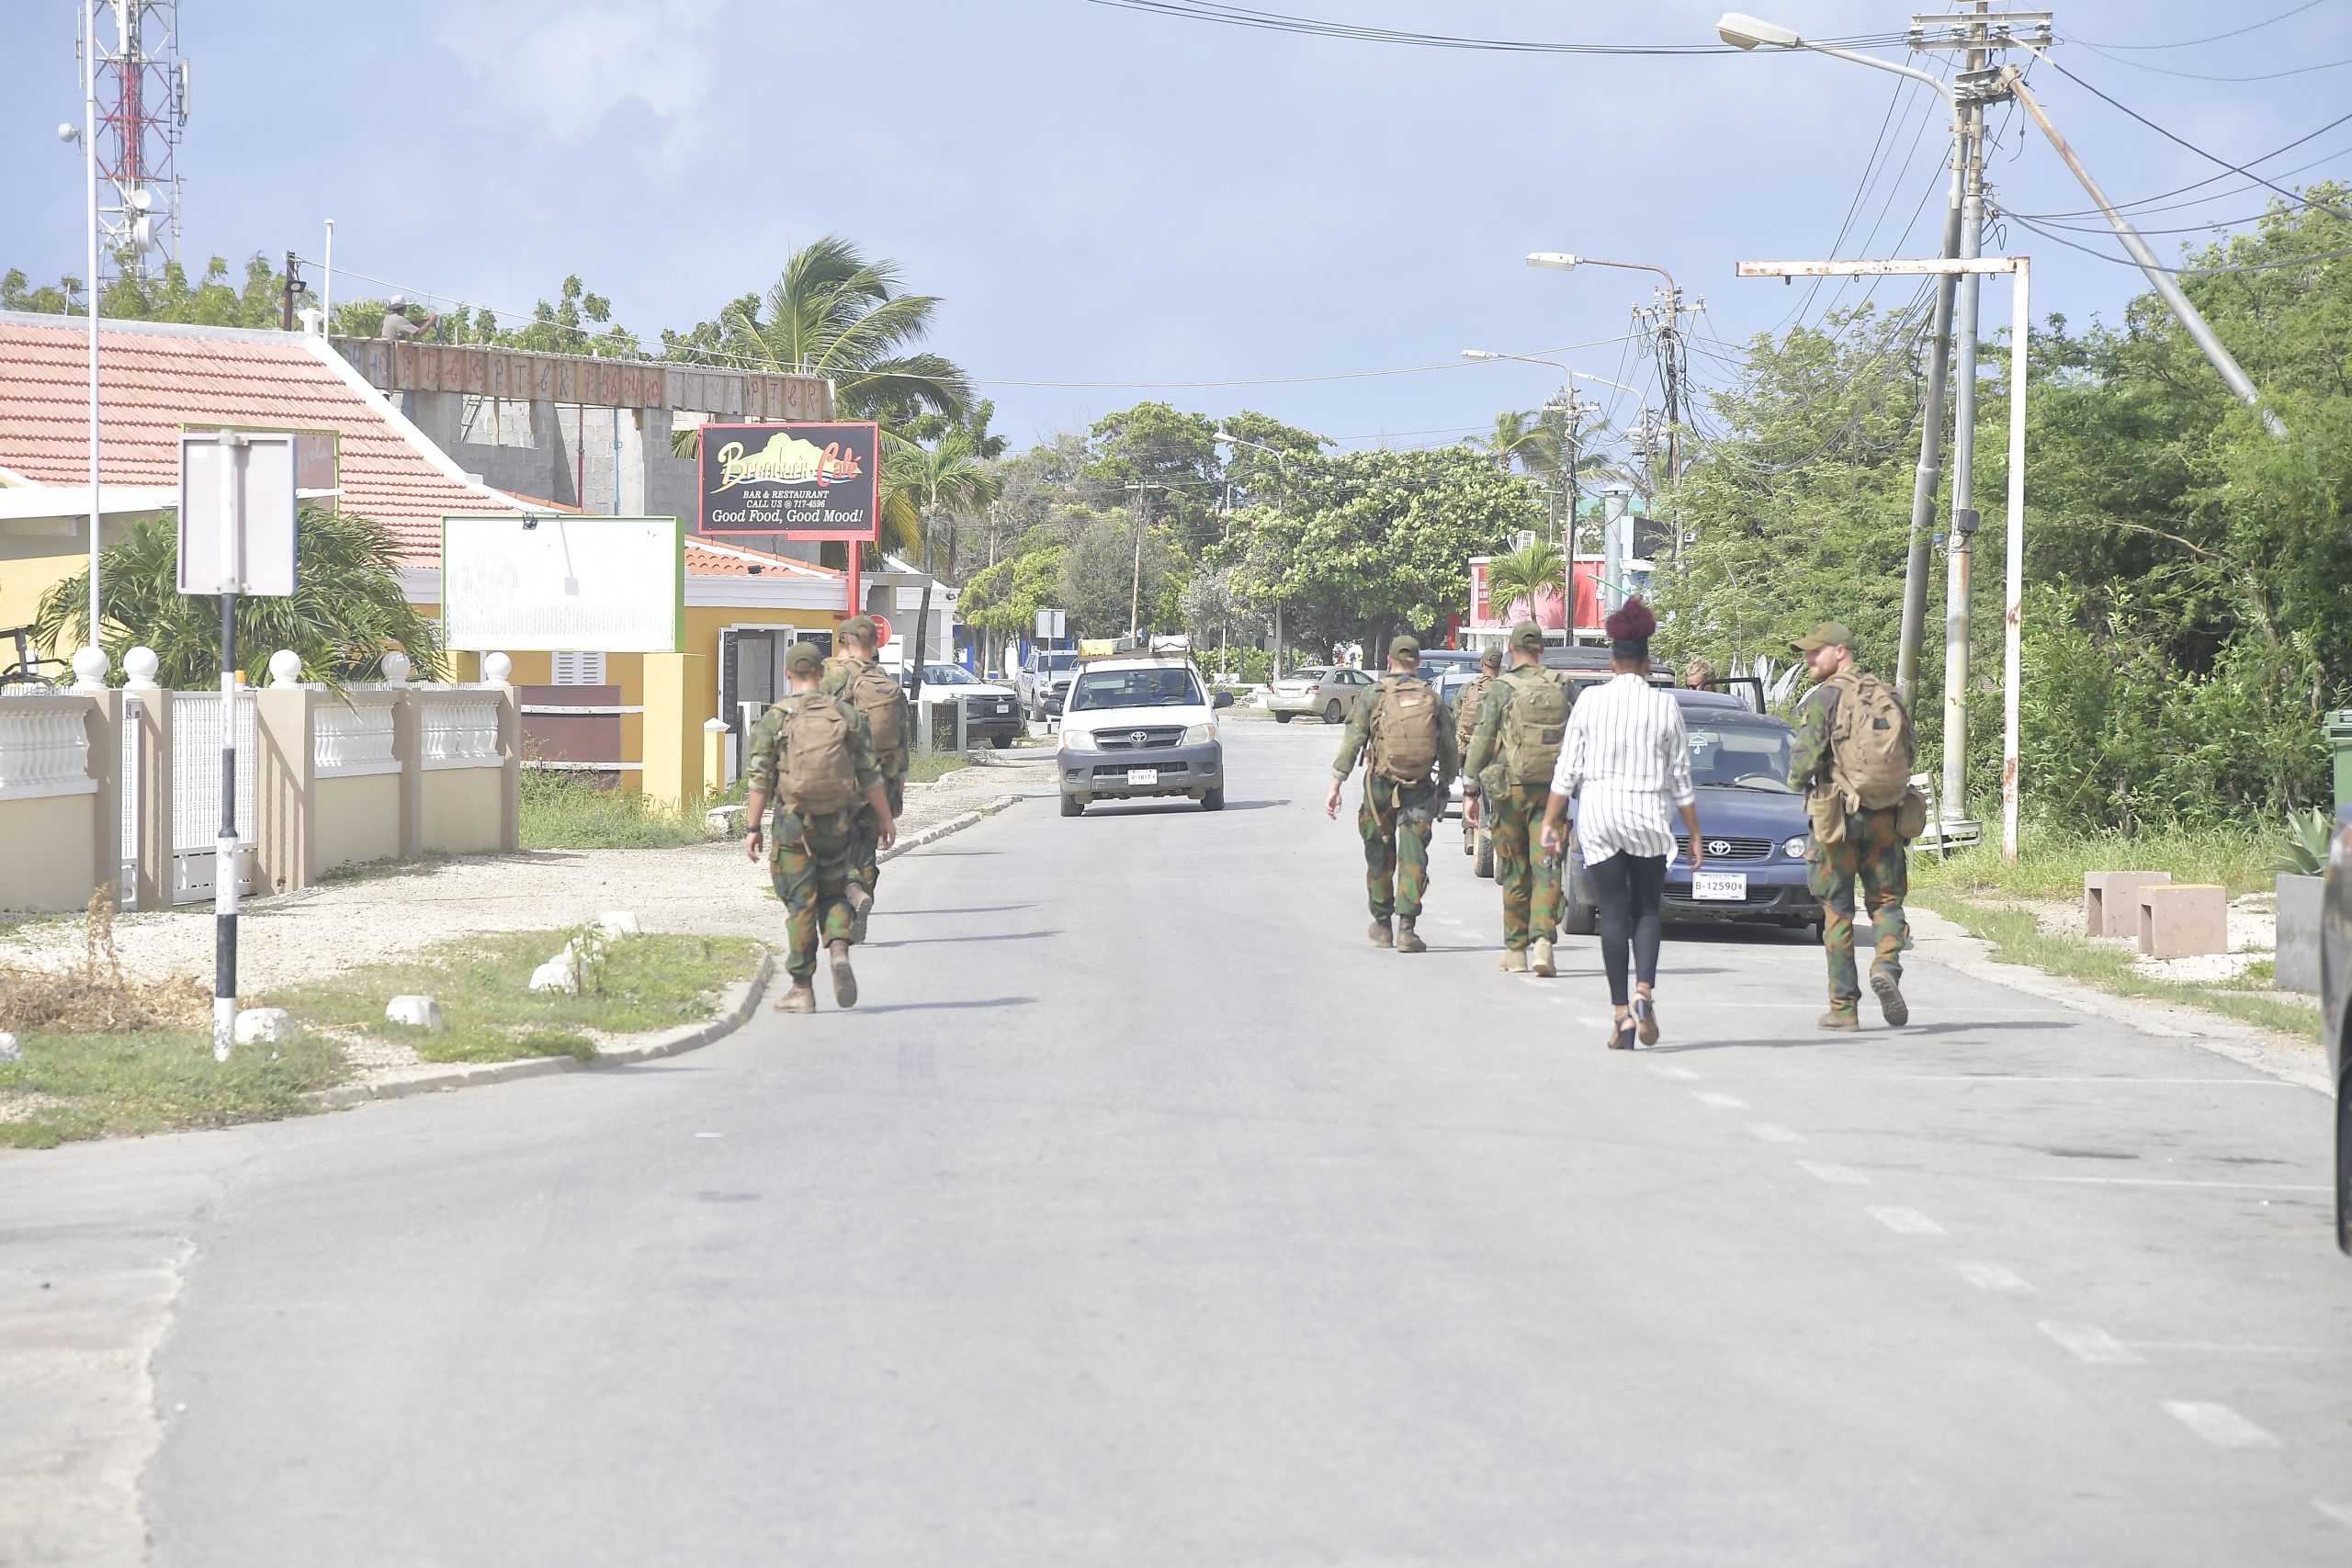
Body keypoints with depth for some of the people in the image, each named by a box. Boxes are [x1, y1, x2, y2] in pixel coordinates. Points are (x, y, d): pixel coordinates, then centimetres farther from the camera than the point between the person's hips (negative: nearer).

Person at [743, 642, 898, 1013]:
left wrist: (753, 829, -4)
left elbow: (760, 779, -8)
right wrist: (886, 818, 9)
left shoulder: (774, 719, -4)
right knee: (833, 894, 17)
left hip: (793, 822, -2)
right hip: (837, 822, 2)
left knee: (800, 905, 4)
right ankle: (839, 950, -11)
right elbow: (870, 774, 1)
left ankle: (802, 989, 6)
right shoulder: (847, 715, 1)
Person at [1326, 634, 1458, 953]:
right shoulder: (1432, 700, 3)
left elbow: (1351, 744, -7)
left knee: (1379, 855, 13)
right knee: (1413, 857, -1)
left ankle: (1382, 925, 24)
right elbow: (1449, 750, 8)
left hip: (1381, 785, 0)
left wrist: (1335, 786, -7)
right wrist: (1444, 784, 23)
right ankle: (1406, 927, -12)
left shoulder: (1373, 697, -2)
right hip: (1420, 790, 0)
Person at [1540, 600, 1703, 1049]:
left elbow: (1567, 770, 1)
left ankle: (1622, 1013, -1)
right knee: (1646, 910, 11)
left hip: (1597, 811, 0)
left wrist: (1550, 822, 7)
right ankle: (1644, 993, -12)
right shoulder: (1665, 705, 0)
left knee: (1612, 912, 4)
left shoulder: (1590, 700, 0)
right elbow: (1680, 778, 4)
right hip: (1647, 811, 0)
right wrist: (1694, 836, 10)